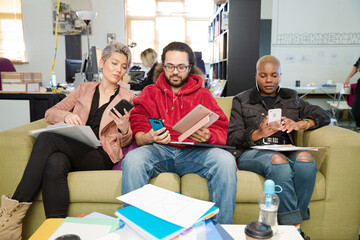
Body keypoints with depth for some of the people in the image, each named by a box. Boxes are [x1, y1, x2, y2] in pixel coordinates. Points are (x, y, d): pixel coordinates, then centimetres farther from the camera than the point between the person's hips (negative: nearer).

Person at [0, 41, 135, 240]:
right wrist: (66, 115, -6)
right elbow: (50, 113, 18)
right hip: (72, 148, 3)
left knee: (47, 138, -30)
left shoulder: (128, 98, 13)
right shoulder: (85, 89, 22)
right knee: (55, 163, -36)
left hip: (100, 156, -3)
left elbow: (125, 142, 11)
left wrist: (124, 129, -13)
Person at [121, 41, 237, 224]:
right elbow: (138, 131, 8)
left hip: (194, 152, 0)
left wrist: (207, 136, -18)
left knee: (225, 160, -29)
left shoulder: (203, 95, 17)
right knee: (132, 159, -32)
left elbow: (221, 130, 8)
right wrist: (148, 138, -17)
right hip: (159, 150, 0)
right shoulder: (149, 93, 18)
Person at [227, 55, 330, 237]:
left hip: (286, 151, 3)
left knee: (305, 158, -31)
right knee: (278, 160, -35)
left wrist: (299, 124, -7)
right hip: (252, 152, -2)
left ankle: (290, 221, -22)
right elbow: (232, 138, 3)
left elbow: (323, 116, 14)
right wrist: (258, 134, -17)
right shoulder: (242, 100, 13)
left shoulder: (291, 98, 22)